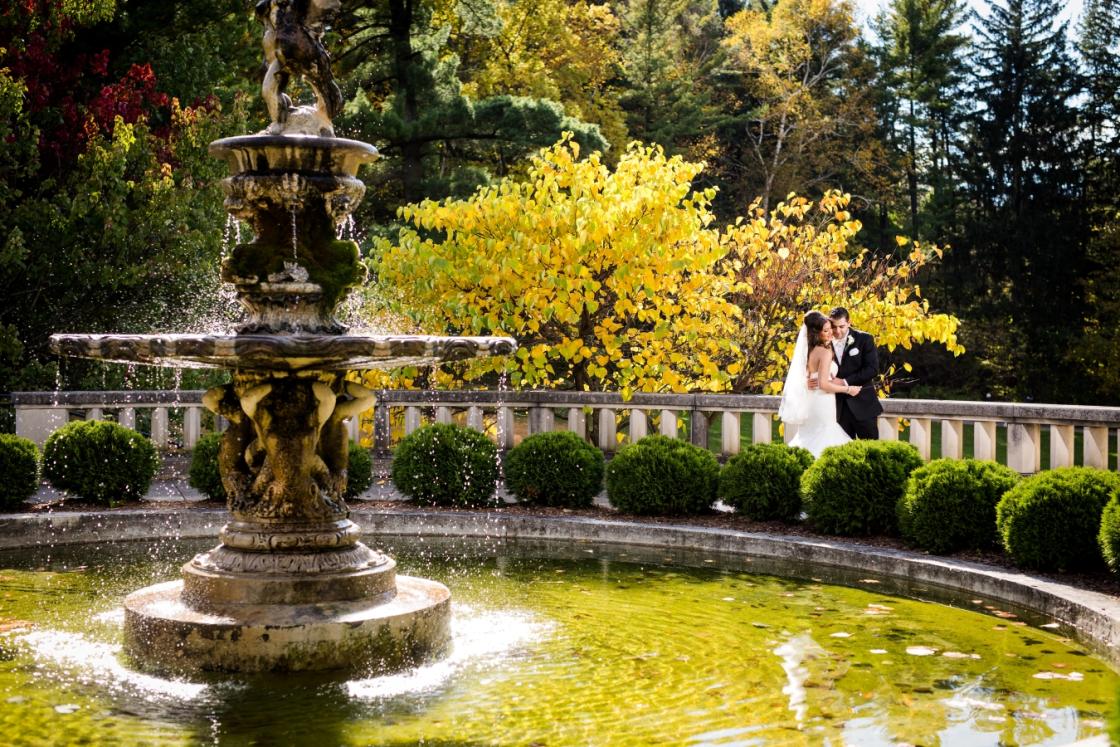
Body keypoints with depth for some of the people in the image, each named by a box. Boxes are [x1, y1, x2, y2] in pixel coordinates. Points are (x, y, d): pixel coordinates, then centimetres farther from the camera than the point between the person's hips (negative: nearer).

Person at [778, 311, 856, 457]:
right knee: (822, 446, -4)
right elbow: (823, 384, -21)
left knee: (808, 442, 16)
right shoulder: (825, 352, -14)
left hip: (810, 403, 9)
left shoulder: (809, 350, 11)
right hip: (822, 405, -9)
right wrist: (848, 389, -11)